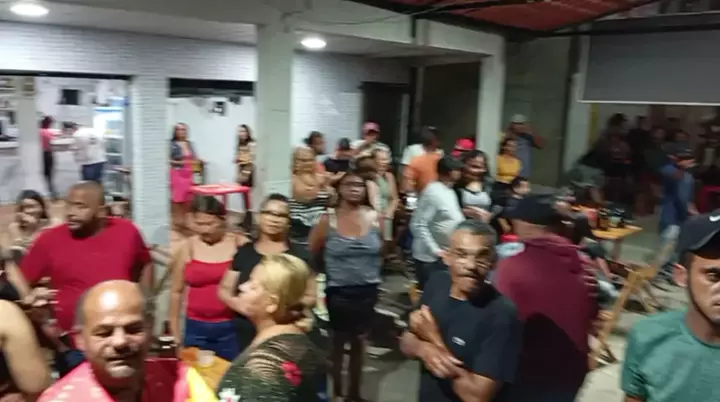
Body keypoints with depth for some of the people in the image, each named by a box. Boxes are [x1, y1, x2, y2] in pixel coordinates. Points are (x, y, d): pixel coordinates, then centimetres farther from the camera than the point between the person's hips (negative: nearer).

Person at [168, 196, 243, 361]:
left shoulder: (239, 245, -5)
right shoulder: (187, 248, 0)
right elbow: (176, 291, 8)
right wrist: (174, 330, 10)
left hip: (230, 328, -1)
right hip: (196, 328, 2)